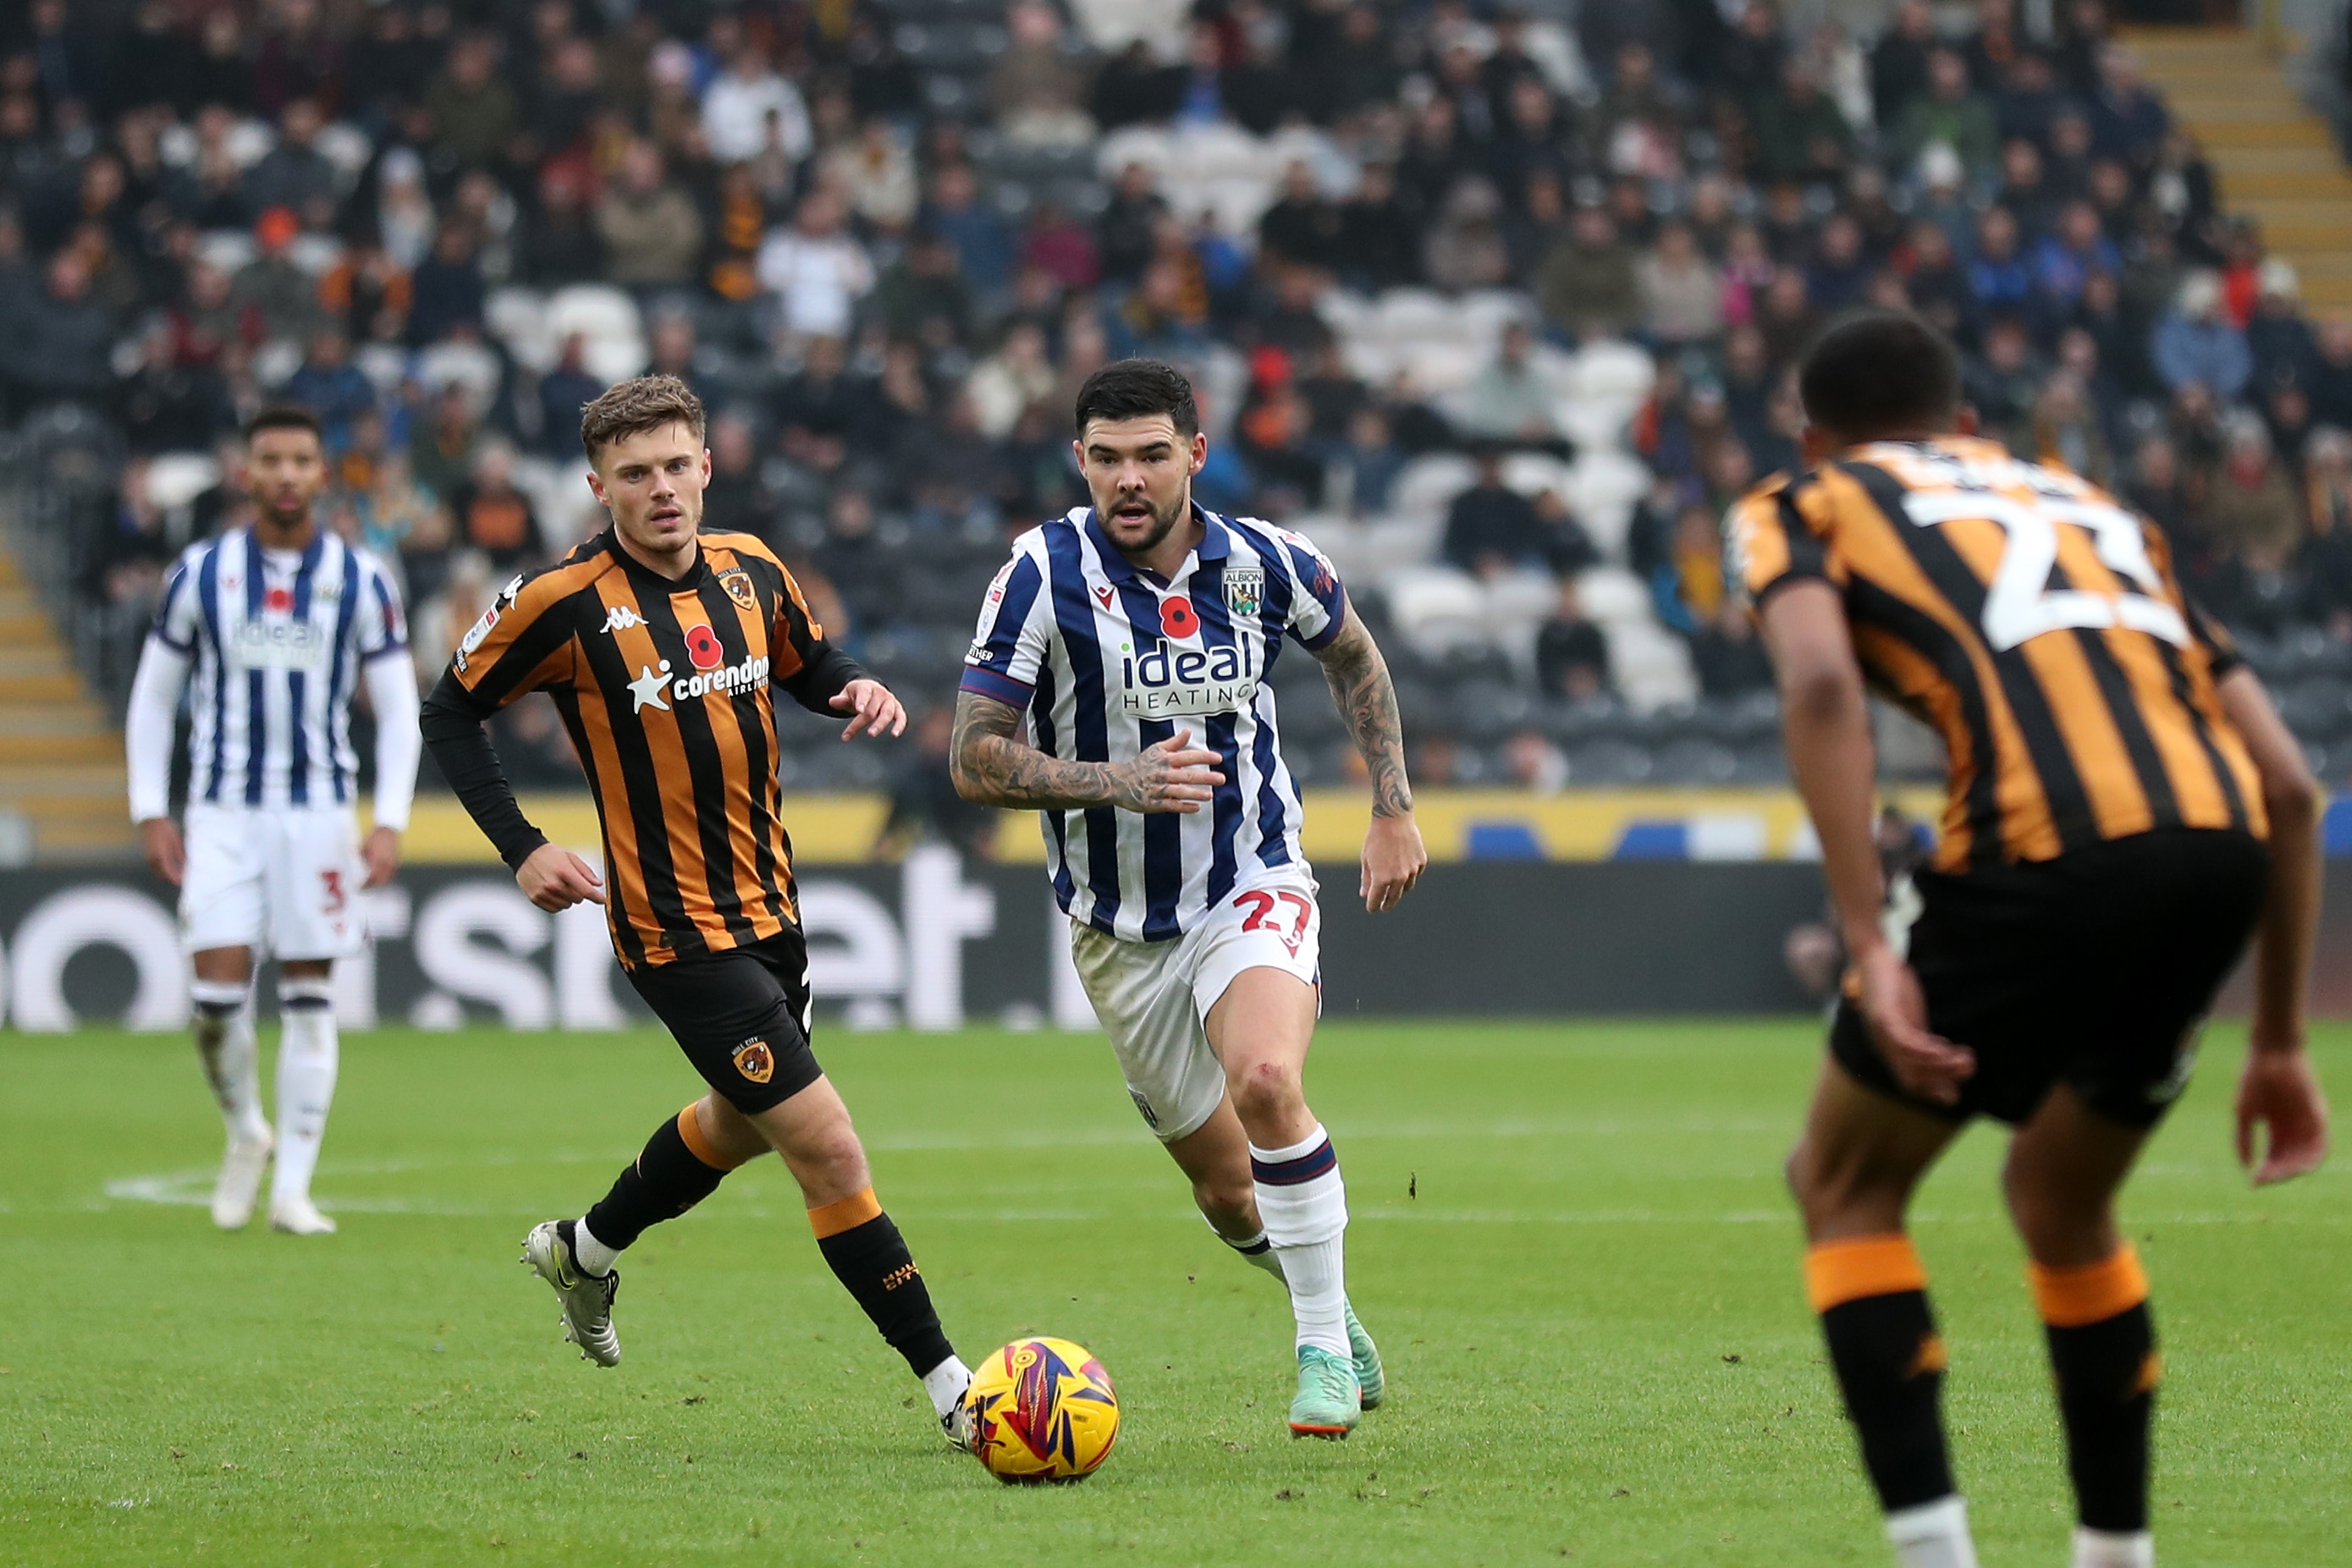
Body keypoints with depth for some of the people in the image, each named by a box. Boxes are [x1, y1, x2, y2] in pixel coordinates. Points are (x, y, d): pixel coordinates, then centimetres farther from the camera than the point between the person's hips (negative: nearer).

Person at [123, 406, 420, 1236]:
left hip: (320, 810, 0)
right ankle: (245, 1132, 18)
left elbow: (399, 709, 5)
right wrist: (150, 813, 2)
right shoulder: (200, 574, 2)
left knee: (308, 996, 0)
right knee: (218, 993, -10)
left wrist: (390, 822, -5)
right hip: (222, 813, 0)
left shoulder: (361, 581, 2)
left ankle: (292, 1187, 6)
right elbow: (152, 698, 9)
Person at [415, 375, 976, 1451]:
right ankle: (949, 1385, -8)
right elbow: (450, 715, -2)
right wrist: (522, 848, -11)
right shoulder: (563, 603, -14)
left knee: (742, 1121, 28)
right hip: (677, 930, -8)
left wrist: (858, 690, -3)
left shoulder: (750, 570, 2)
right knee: (830, 1149, -13)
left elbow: (809, 664, 21)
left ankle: (584, 1250, 53)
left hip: (769, 906, 8)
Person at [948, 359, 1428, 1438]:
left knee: (1264, 1077, -31)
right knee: (1230, 1195, 6)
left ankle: (1324, 1346, -16)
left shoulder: (1265, 563, -7)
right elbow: (974, 759, -14)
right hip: (1120, 932, 1)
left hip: (1254, 887, -1)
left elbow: (1353, 657, 16)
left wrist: (1393, 810, 10)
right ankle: (1326, 1300, 39)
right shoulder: (1045, 571, -13)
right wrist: (1119, 781, -28)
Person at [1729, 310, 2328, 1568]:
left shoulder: (1799, 507, 20)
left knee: (1843, 1187, 15)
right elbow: (2288, 783, 26)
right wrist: (2279, 1043, 30)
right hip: (2220, 845, 5)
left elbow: (1821, 683, -6)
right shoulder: (2092, 508, 34)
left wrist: (1869, 946, -10)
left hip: (2045, 851, -5)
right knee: (2061, 1204, 29)